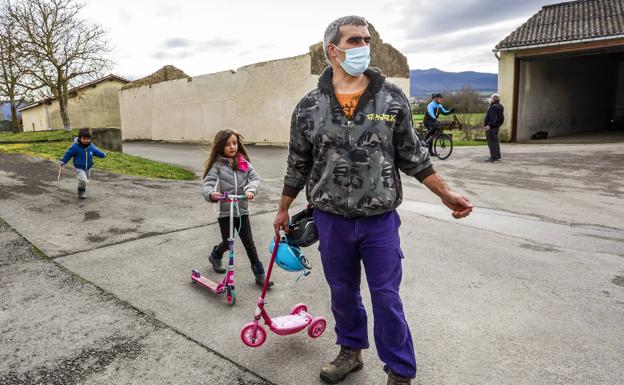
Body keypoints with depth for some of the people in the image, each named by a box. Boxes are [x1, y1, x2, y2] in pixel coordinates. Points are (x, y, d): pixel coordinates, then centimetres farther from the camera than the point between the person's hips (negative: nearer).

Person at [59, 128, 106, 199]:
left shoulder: (91, 146, -5)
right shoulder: (75, 146, -19)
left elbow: (96, 151, 16)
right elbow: (68, 154, -10)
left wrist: (103, 154, 29)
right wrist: (63, 161, -9)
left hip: (88, 168, 5)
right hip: (79, 168, -5)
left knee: (86, 181, 18)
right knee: (83, 181, -19)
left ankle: (83, 192, 39)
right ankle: (81, 191, 7)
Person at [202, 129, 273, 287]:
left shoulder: (243, 162, 2)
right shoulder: (217, 164, -7)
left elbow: (255, 178, -5)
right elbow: (208, 183, -16)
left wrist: (251, 189, -27)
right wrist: (211, 193, -39)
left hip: (242, 210, 2)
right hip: (224, 211, -2)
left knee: (249, 243, 4)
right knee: (228, 242, 10)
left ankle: (260, 275, 12)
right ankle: (215, 256, 44)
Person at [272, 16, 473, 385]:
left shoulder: (393, 98, -3)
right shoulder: (309, 106, -3)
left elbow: (412, 156, 4)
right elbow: (298, 165, 7)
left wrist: (448, 195, 1)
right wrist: (283, 209, 13)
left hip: (380, 219, -1)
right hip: (331, 220, 1)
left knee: (387, 298, 7)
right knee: (343, 292, 17)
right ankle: (351, 351, 41)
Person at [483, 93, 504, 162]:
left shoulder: (494, 107, -18)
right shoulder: (500, 106, 15)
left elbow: (493, 118, -27)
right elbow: (501, 118, 21)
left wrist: (490, 125, -32)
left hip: (491, 127, -11)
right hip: (496, 126, 11)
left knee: (491, 142, -8)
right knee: (495, 141, 17)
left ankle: (493, 157, -8)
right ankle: (497, 156, 25)